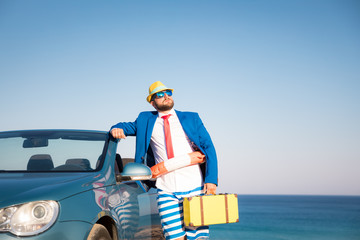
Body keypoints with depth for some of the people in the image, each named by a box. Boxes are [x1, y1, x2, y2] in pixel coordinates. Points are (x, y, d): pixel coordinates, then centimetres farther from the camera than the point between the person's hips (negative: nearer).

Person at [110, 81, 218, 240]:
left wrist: (211, 179, -8)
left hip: (195, 188, 0)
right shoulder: (146, 120, 16)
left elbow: (209, 148, 6)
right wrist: (117, 128, -1)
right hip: (166, 191, 1)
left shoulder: (191, 118, 11)